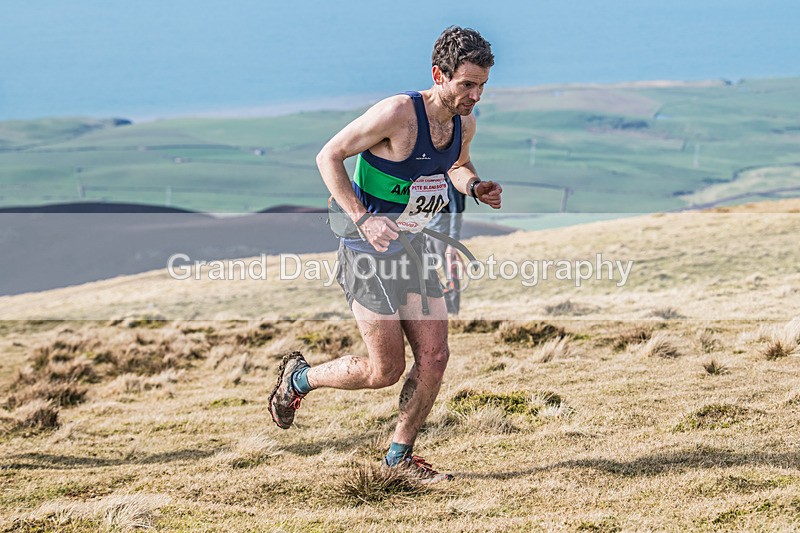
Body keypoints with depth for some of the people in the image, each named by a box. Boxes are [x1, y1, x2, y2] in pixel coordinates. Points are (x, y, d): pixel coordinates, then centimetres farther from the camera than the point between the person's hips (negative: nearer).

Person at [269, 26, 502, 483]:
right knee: (385, 370, -5)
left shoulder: (464, 123, 1)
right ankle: (299, 378, 21)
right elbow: (329, 157, -17)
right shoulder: (397, 113, -23)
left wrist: (476, 187, 0)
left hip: (413, 248, 7)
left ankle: (400, 456, 19)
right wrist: (363, 218, -26)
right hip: (368, 252, -7)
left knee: (434, 357, 1)